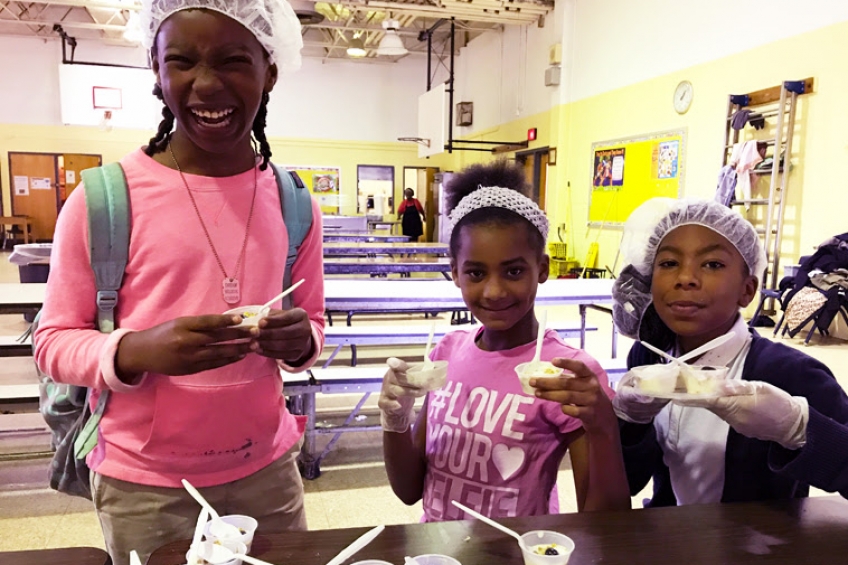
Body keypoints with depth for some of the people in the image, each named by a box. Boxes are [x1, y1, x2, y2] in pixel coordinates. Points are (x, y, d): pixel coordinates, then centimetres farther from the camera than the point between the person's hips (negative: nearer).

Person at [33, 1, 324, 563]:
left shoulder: (293, 204, -1)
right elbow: (55, 342, -6)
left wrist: (300, 341, -15)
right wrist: (138, 351, -25)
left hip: (267, 469, 3)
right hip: (144, 484, -3)